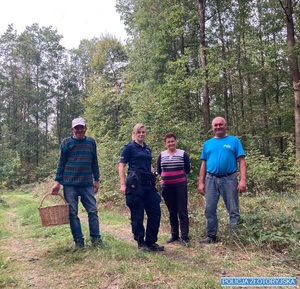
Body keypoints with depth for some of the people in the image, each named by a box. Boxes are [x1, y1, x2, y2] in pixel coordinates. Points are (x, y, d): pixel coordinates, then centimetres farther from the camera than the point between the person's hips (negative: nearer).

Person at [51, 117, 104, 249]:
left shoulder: (91, 142, 7)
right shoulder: (66, 142, 0)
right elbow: (61, 163, 3)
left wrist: (96, 180, 12)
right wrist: (57, 182, -2)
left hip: (87, 184, 2)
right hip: (70, 184, -1)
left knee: (93, 211, 2)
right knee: (73, 213, 4)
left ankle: (96, 239, 13)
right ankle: (78, 241, 15)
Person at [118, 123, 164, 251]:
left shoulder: (147, 149, 17)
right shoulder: (129, 147, -2)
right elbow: (121, 166, -7)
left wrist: (153, 180, 20)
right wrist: (123, 184, -14)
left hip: (149, 184, 7)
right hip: (135, 184, -7)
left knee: (155, 212, 6)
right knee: (137, 215, 2)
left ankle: (151, 241, 19)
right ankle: (141, 242, 17)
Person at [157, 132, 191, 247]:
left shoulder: (183, 154, -1)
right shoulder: (161, 155, 6)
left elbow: (187, 170, 3)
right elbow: (158, 171, 12)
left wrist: (177, 174, 3)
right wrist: (167, 175, 5)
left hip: (180, 186, -3)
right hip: (166, 187, 3)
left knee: (182, 212, -2)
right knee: (172, 212, 12)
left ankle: (184, 237, 4)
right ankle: (174, 235, 24)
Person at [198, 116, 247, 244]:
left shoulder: (234, 141, 3)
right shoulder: (207, 143, 12)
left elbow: (241, 161, -3)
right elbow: (204, 164, 12)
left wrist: (243, 180, -13)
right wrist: (201, 182, 6)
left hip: (229, 179, -3)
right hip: (211, 180, 3)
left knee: (233, 210, 4)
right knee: (210, 210, 8)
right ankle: (211, 236, 21)